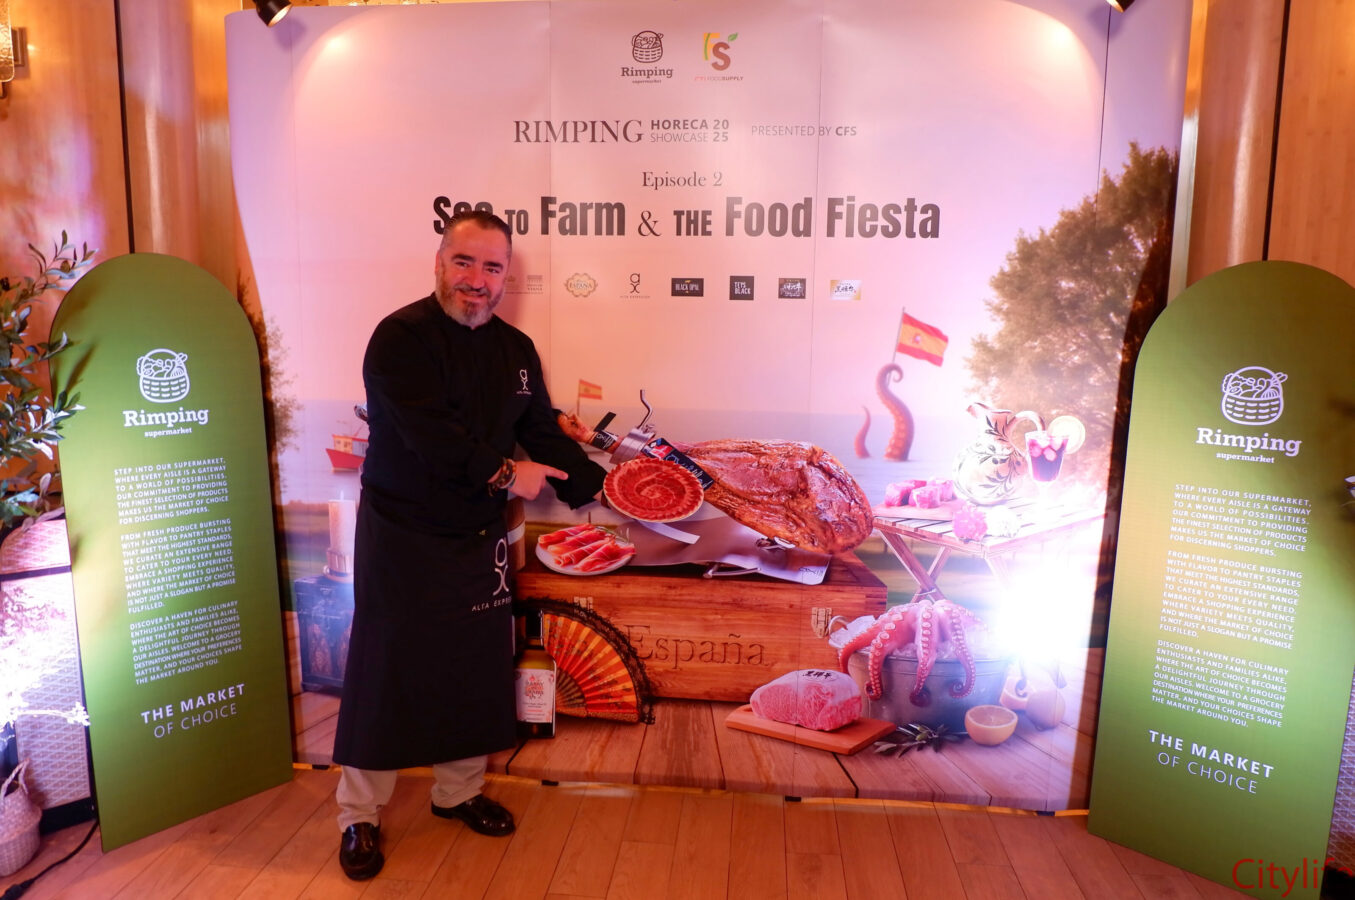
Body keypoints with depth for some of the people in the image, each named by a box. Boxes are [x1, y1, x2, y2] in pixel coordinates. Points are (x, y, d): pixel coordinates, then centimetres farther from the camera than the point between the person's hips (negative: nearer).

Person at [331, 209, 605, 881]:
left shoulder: (516, 349, 7)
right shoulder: (401, 337, -14)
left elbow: (543, 435, 10)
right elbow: (429, 434, -25)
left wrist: (602, 490, 3)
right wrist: (504, 473, -17)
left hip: (479, 541, 6)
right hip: (401, 540, -6)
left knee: (475, 670, 14)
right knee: (384, 673, 5)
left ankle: (458, 792, 36)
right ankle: (359, 817, 25)